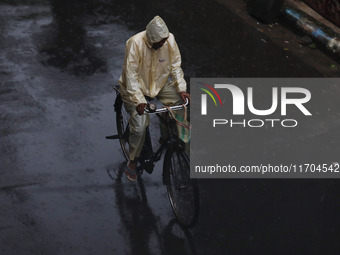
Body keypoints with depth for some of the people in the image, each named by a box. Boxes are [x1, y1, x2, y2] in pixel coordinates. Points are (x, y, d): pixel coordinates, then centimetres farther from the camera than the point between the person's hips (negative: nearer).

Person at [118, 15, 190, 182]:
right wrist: (139, 100, -34)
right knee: (139, 127, -19)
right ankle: (133, 160, 6)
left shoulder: (170, 40, -16)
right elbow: (131, 75, -26)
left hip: (161, 84, 4)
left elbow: (175, 66, -4)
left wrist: (181, 89, -15)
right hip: (136, 87, -4)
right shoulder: (135, 43, -28)